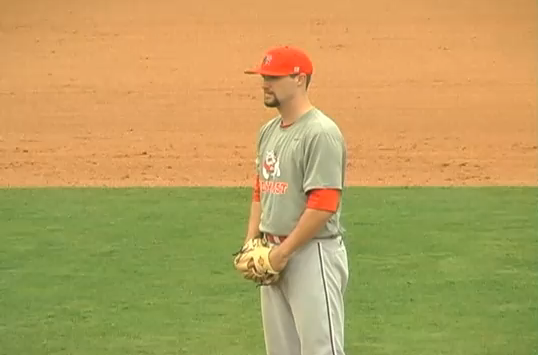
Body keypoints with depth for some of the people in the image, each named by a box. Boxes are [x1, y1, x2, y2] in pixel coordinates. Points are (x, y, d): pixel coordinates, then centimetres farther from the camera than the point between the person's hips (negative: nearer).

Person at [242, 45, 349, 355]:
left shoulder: (321, 133, -15)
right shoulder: (269, 131, 13)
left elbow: (323, 205, -21)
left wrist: (284, 251, -17)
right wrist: (250, 245, 11)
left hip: (312, 254, -9)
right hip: (274, 256, 9)